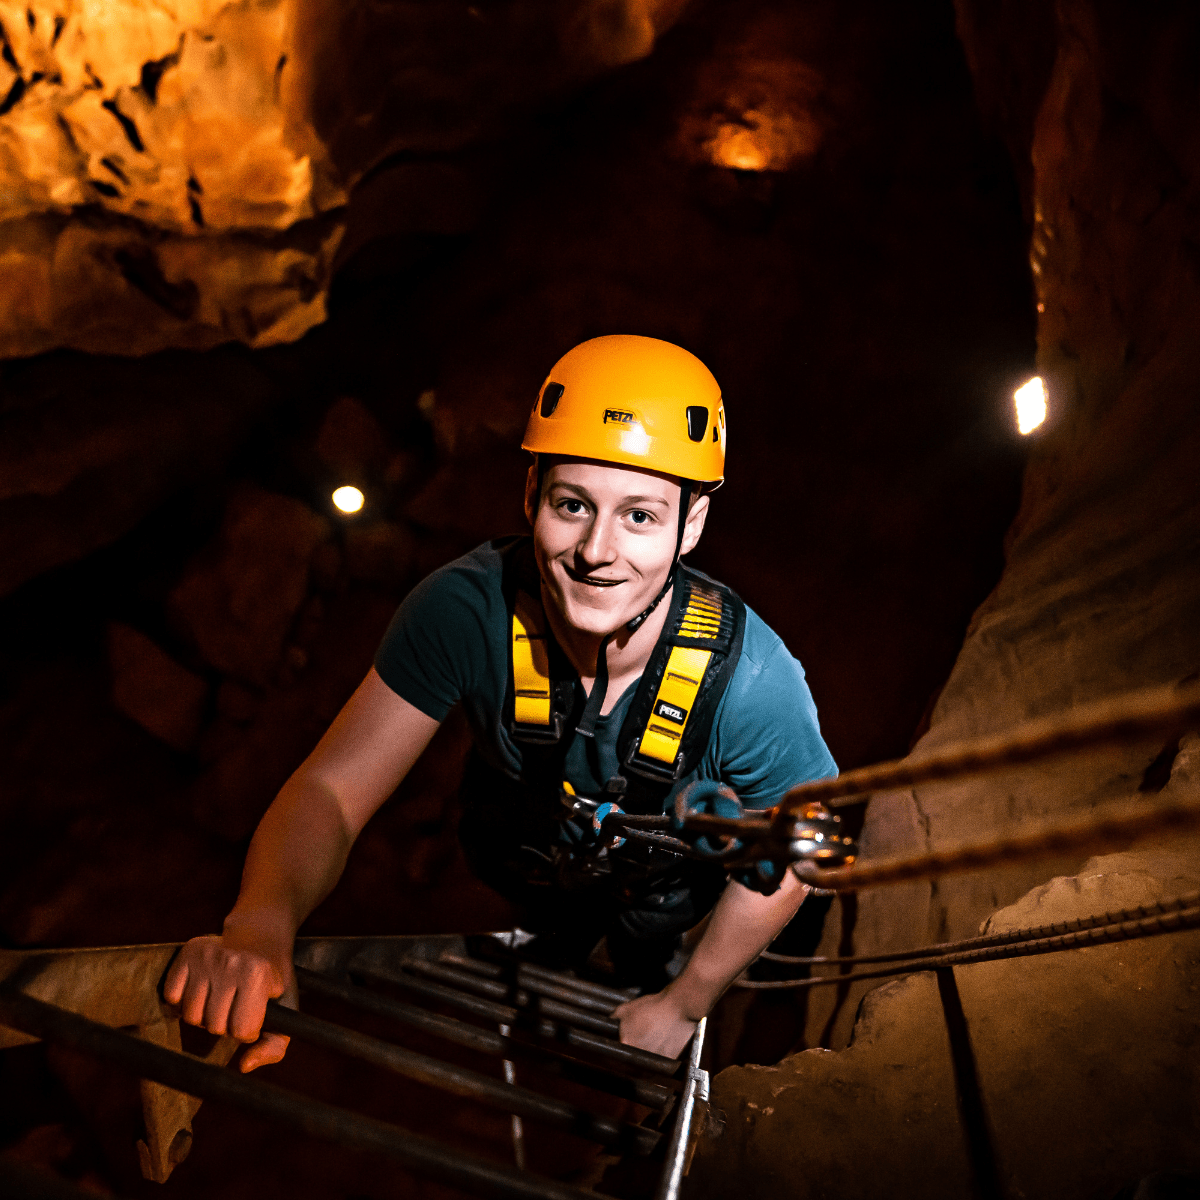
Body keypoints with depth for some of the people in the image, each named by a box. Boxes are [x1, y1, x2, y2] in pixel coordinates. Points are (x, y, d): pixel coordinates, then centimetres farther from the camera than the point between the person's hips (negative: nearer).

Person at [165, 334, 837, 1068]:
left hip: (667, 889, 0)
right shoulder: (464, 611, -37)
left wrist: (682, 1007, -10)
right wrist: (261, 923, -56)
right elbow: (331, 790, -34)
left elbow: (789, 859, -21)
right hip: (524, 877, 1)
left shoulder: (750, 682, -39)